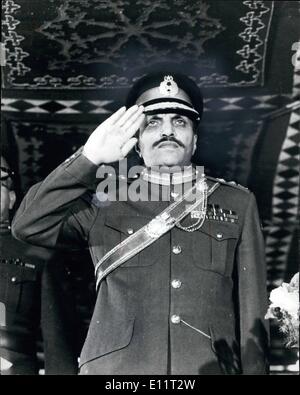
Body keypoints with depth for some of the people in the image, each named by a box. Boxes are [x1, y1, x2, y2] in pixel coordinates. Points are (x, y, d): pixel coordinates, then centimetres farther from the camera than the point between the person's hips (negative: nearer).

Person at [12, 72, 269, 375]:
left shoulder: (238, 204, 6)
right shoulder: (107, 204, 4)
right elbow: (28, 225, -8)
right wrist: (90, 158, -11)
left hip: (210, 367, 1)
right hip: (114, 369, 0)